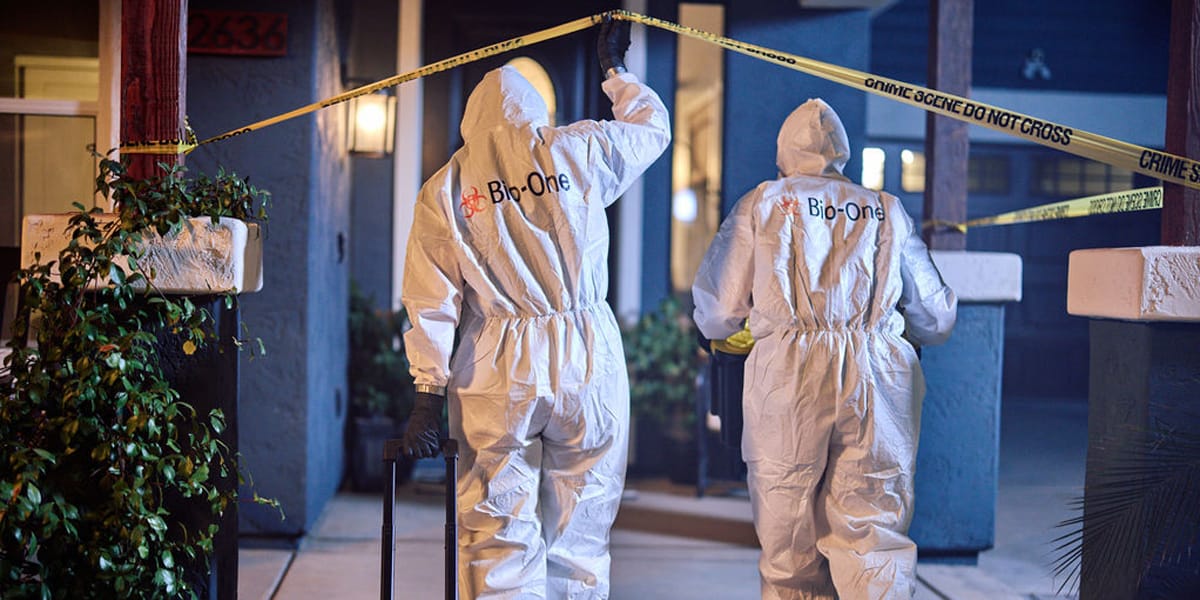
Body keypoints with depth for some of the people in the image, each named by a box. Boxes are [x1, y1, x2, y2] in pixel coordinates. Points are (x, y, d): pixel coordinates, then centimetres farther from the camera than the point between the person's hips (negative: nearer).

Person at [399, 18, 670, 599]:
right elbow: (653, 125, 23)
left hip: (496, 373, 0)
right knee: (580, 530, 9)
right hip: (588, 360, 1)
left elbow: (431, 304, -1)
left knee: (499, 532, 4)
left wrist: (427, 397, 0)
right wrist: (614, 66, 39)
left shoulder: (444, 187, 4)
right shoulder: (576, 149, 4)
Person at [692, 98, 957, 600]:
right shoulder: (887, 211, 17)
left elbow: (714, 314, 8)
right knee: (874, 528, 3)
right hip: (877, 378, 2)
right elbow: (936, 318, 20)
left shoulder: (761, 203, 11)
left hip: (788, 375, -1)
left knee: (788, 538, 7)